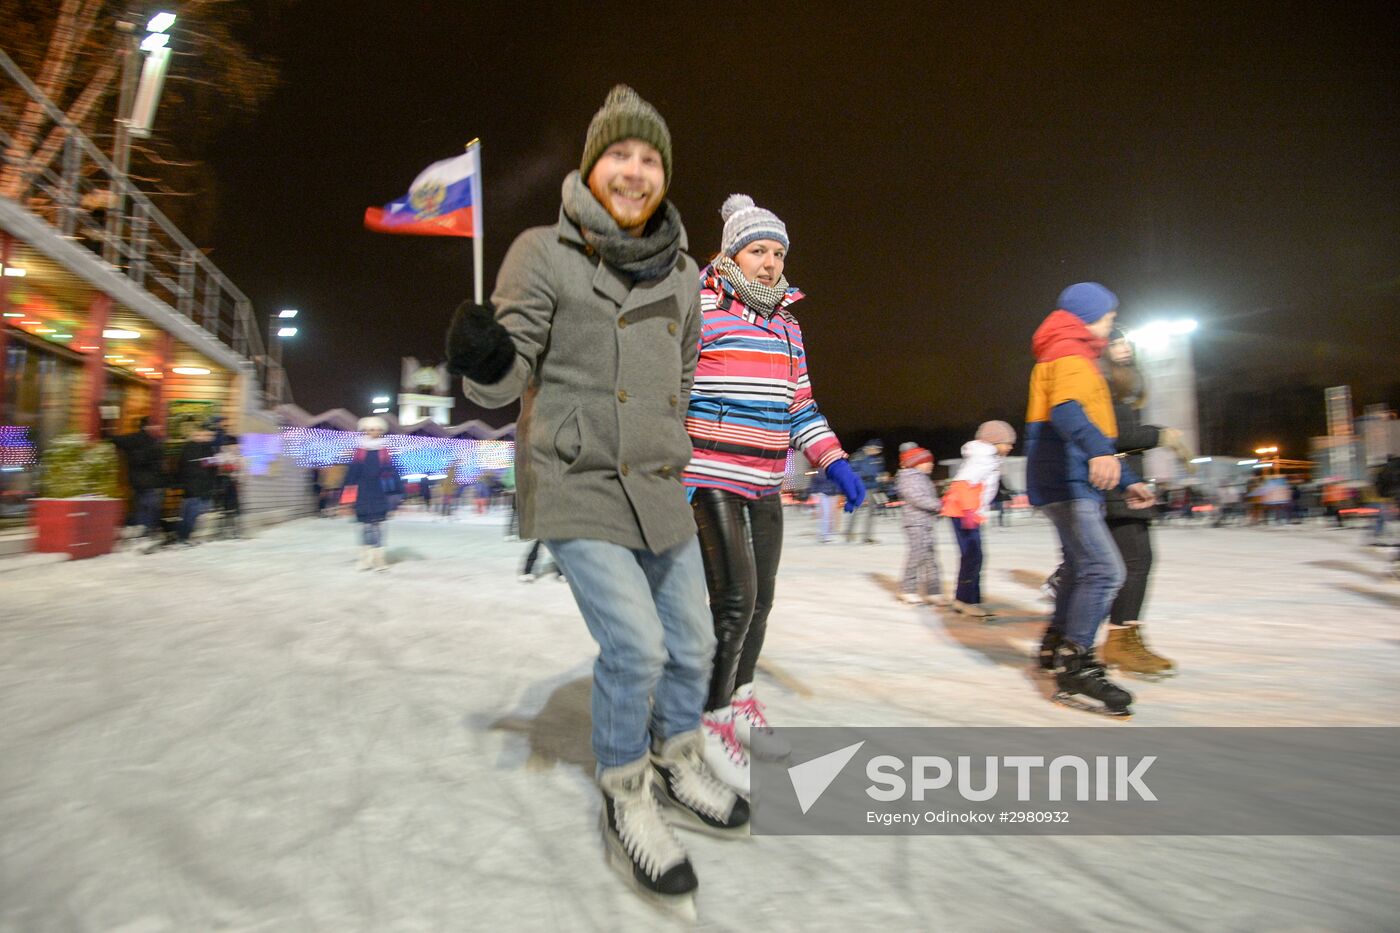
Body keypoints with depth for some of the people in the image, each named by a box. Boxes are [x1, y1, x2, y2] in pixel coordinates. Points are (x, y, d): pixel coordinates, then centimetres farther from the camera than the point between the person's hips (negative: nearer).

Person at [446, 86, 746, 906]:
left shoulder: (681, 270, 9)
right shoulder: (545, 253, -6)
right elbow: (507, 379, -10)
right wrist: (485, 360, -32)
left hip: (660, 488, 6)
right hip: (578, 484, -6)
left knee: (692, 641, 12)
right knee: (635, 645, -13)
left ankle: (679, 769, 38)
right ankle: (626, 804, 15)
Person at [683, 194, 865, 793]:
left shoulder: (786, 323, 16)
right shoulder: (700, 307, -4)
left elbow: (800, 404, 19)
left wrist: (833, 461, 9)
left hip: (766, 484, 7)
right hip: (710, 478, -7)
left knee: (760, 599, 12)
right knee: (735, 600, -12)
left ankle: (741, 701, 31)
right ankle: (714, 720, 6)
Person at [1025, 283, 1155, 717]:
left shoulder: (1079, 360, 26)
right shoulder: (1067, 354, -8)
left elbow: (1093, 428, 29)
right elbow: (1065, 410, -29)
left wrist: (1127, 480, 27)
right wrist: (1098, 449, -47)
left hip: (1075, 483, 11)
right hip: (1066, 481, -11)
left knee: (1081, 566, 22)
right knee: (1104, 570, -17)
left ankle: (1056, 646, 35)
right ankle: (1074, 670, -14)